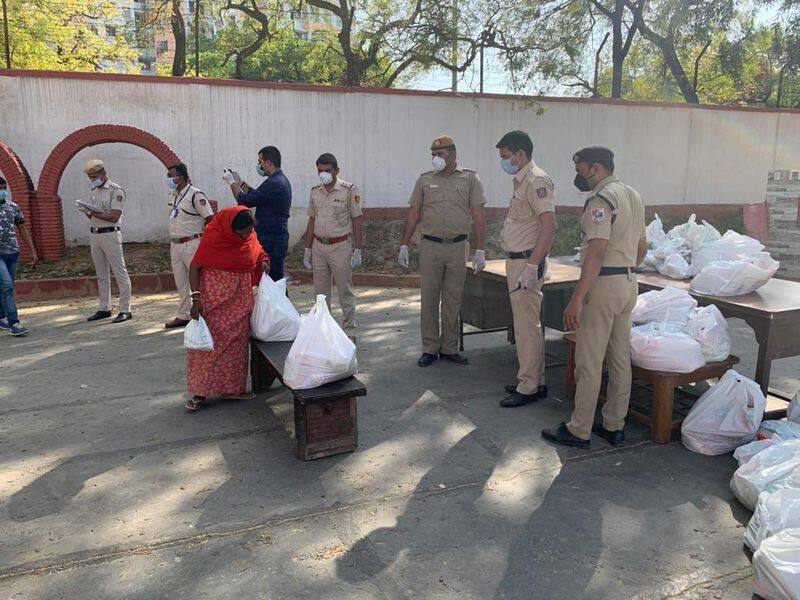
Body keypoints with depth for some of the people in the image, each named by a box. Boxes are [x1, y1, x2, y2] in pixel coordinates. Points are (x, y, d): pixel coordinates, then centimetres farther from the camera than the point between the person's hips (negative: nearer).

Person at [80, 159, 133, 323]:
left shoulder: (116, 191, -8)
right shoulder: (94, 191, 16)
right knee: (101, 275, 12)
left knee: (120, 273, -6)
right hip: (95, 235, 8)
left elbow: (114, 217, -16)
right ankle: (104, 309, 19)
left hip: (110, 235, -8)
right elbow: (92, 216, 20)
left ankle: (125, 310, -4)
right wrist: (87, 212, -1)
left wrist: (94, 213, -17)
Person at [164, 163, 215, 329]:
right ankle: (183, 316, 23)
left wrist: (202, 238, -11)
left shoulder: (195, 195, -12)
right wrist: (173, 241, 16)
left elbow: (210, 219, -14)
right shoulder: (173, 195, 14)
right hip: (175, 245, 8)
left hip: (191, 245, -8)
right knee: (181, 283, 14)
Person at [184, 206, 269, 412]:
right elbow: (195, 267, -13)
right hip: (214, 294, -6)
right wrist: (196, 298, -20)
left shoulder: (250, 236, 0)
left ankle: (233, 387, 20)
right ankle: (200, 392, 4)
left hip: (240, 296, 6)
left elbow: (258, 251, 20)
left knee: (237, 341, 9)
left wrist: (263, 261, -4)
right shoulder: (213, 236, -17)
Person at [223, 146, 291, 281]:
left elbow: (245, 202, -16)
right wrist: (240, 182, 21)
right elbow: (256, 196, 25)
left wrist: (232, 183, -2)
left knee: (272, 279, -6)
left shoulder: (274, 183, -20)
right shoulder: (281, 180, 14)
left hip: (271, 241, -10)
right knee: (276, 279, 15)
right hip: (278, 236, 10)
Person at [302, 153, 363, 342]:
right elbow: (312, 220, 14)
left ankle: (349, 332, 11)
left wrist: (357, 250, -10)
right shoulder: (315, 191, 9)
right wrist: (307, 250, 11)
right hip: (318, 246, 5)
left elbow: (357, 220, -5)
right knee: (321, 293, 12)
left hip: (340, 246, -5)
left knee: (345, 292, 1)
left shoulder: (349, 190, -6)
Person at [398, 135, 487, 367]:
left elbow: (478, 215, 1)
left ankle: (449, 348, 16)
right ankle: (430, 349, 12)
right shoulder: (424, 180, 8)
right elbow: (413, 214, 9)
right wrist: (404, 245, 4)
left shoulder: (470, 178, 4)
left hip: (458, 246, -1)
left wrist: (480, 250, -5)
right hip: (430, 246, 1)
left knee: (453, 300, 6)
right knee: (429, 299, 2)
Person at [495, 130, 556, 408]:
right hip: (517, 261, 10)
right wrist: (522, 263, 18)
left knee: (527, 327, -4)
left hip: (526, 262, -10)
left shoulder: (536, 181, -15)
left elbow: (549, 225, -23)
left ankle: (529, 388, 5)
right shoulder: (522, 181, 16)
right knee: (527, 325, 15)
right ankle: (535, 381, 25)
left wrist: (532, 266, -26)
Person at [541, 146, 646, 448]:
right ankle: (615, 426, 23)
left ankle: (579, 430, 6)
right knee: (620, 359, 13)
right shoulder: (633, 195, 15)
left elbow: (596, 253, -25)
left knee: (589, 362, -2)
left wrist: (577, 299, -27)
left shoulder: (601, 200, -16)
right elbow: (641, 247, 21)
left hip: (604, 285, -10)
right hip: (629, 284, 10)